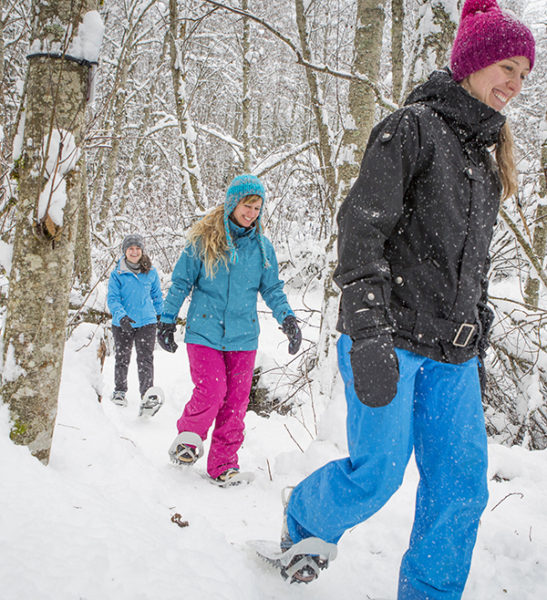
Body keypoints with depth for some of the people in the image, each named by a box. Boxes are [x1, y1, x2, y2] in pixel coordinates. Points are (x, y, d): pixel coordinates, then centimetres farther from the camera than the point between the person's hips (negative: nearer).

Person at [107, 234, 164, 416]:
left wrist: (161, 316, 22)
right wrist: (121, 316, -25)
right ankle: (119, 391, 36)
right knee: (122, 359, 15)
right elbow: (112, 299, -9)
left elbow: (157, 296, 16)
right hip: (122, 324, 1)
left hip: (147, 322, -1)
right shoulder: (117, 274, -2)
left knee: (145, 359, -12)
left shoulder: (151, 273, 3)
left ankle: (147, 399, -22)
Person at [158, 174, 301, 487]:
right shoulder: (203, 239, -1)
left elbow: (272, 288, 13)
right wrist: (167, 320, 4)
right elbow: (181, 281, 5)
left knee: (236, 401, 3)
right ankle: (188, 437, 16)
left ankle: (223, 464, 18)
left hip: (243, 335, 3)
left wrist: (288, 318, -2)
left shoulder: (262, 246, 7)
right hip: (205, 331, -3)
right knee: (211, 391, -14)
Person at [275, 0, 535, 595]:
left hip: (451, 353, 7)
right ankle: (303, 520, 27)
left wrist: (475, 337, 21)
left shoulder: (484, 155, 19)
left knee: (461, 489, 4)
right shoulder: (413, 127, -5)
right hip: (389, 338, -7)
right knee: (378, 474, -4)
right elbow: (362, 225, -16)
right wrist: (368, 333, -25)